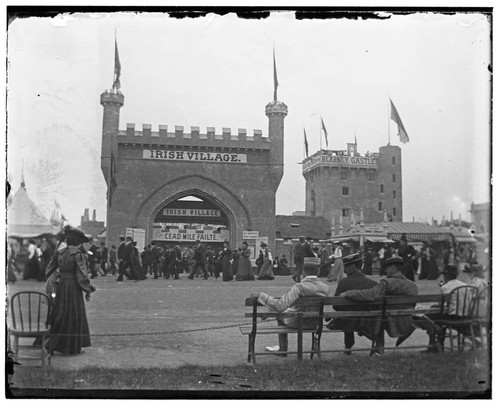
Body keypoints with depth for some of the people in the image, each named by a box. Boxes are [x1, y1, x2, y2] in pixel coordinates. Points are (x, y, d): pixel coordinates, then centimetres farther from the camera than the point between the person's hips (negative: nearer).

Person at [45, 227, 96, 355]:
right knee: (74, 316, 4)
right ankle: (72, 347, 8)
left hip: (61, 286, 6)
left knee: (60, 315, 15)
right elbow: (82, 275, -16)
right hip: (73, 286, -6)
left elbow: (50, 268, 11)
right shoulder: (78, 255, -13)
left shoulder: (61, 252, 6)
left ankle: (55, 345, 20)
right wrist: (88, 291, -6)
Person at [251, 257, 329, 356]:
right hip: (315, 323, 5)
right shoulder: (325, 287, -14)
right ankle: (282, 347, 47)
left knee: (280, 314, 29)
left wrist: (261, 295, -25)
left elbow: (280, 306, -34)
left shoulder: (300, 287, -30)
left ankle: (283, 349, 39)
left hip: (298, 322, -5)